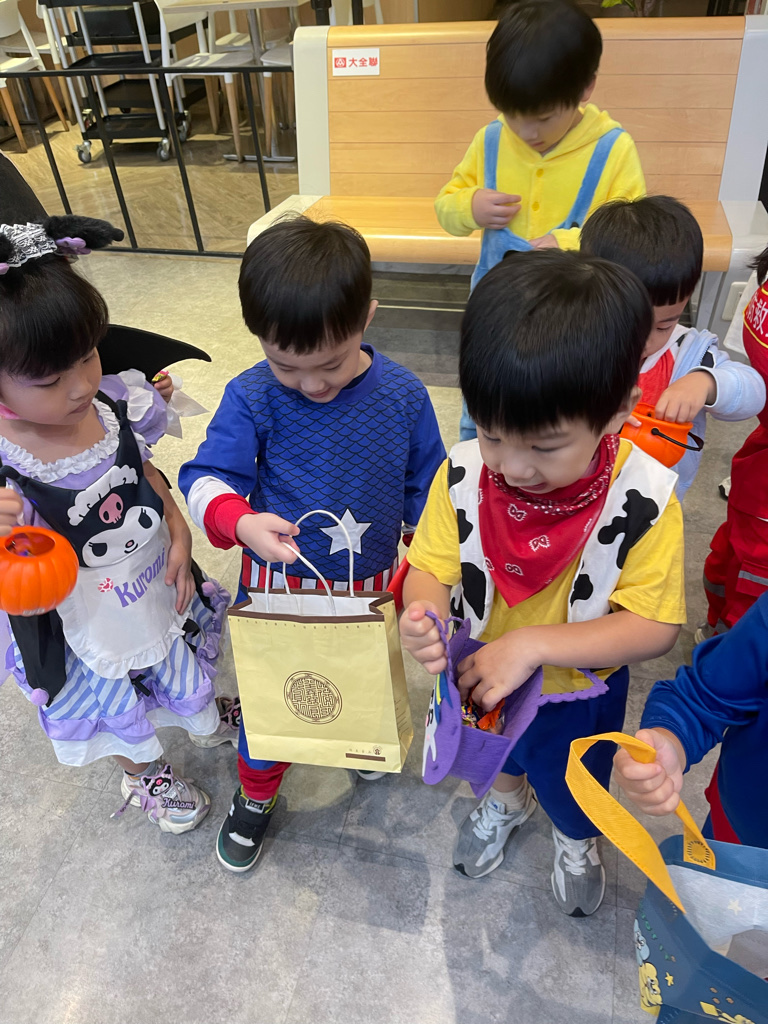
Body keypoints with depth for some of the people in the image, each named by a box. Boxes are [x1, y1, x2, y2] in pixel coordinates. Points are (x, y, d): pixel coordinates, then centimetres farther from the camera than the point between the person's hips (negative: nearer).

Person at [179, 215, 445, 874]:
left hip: (372, 585, 2)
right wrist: (241, 520, -39)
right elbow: (207, 478, -16)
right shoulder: (251, 398, -18)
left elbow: (426, 491, -2)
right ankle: (256, 793, 47)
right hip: (278, 585, -1)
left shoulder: (403, 395, -14)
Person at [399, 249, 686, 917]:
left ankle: (576, 841, 68)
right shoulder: (464, 475, -25)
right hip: (480, 681, 2)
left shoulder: (643, 502, -31)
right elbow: (432, 568, -17)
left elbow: (654, 628, -27)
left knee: (570, 790, 30)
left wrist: (533, 644, -38)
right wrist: (422, 613, -40)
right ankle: (506, 802, 72)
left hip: (579, 693, -1)